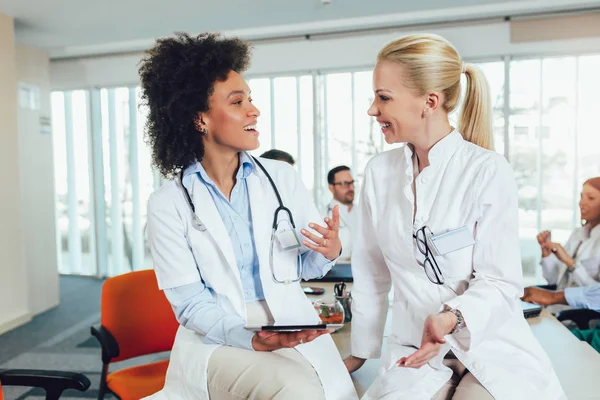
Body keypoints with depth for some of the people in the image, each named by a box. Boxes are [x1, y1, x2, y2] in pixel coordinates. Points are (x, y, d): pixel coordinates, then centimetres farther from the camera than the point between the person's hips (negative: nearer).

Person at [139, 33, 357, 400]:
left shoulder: (283, 178, 2)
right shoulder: (168, 205, -5)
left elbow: (306, 267, 10)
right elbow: (190, 303, -7)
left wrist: (328, 252, -13)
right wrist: (249, 339, -23)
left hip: (293, 331, 4)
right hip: (216, 340, -3)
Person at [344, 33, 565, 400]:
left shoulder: (490, 172, -11)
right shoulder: (379, 173, 0)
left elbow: (500, 281, -11)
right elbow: (371, 274, 5)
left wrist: (452, 318, -31)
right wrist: (360, 353, 11)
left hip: (490, 346, -2)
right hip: (414, 349, 2)